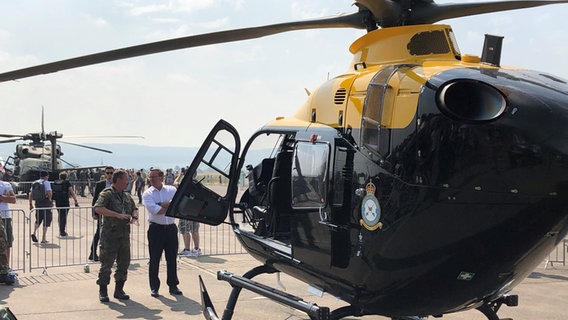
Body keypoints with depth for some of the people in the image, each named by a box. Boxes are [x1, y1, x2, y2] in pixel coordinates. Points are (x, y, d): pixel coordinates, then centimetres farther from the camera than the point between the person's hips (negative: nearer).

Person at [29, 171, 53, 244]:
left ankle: (34, 233, -3)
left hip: (37, 202, 5)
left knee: (38, 219, 21)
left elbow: (31, 194, 11)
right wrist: (50, 199, 0)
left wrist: (30, 204, 15)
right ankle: (43, 239, 2)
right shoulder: (46, 182, -5)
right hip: (46, 202, -5)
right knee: (46, 219, 3)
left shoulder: (34, 183, 12)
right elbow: (49, 193, -16)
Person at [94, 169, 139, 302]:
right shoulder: (106, 194, -8)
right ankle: (103, 292, 10)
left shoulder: (127, 196, 15)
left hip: (124, 234, 7)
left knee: (124, 263, 10)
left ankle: (119, 290, 21)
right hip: (110, 234, -7)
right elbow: (98, 208, -22)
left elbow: (135, 208, 21)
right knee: (107, 263, -1)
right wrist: (118, 215, -26)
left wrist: (134, 217, -3)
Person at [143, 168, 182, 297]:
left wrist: (161, 204, -15)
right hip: (156, 228, -2)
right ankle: (154, 287, 11)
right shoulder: (148, 193, 1)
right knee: (154, 259, 2)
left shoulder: (172, 190, 7)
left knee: (172, 258, 8)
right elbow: (154, 209, -16)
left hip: (171, 228, 2)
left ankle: (173, 285, 18)